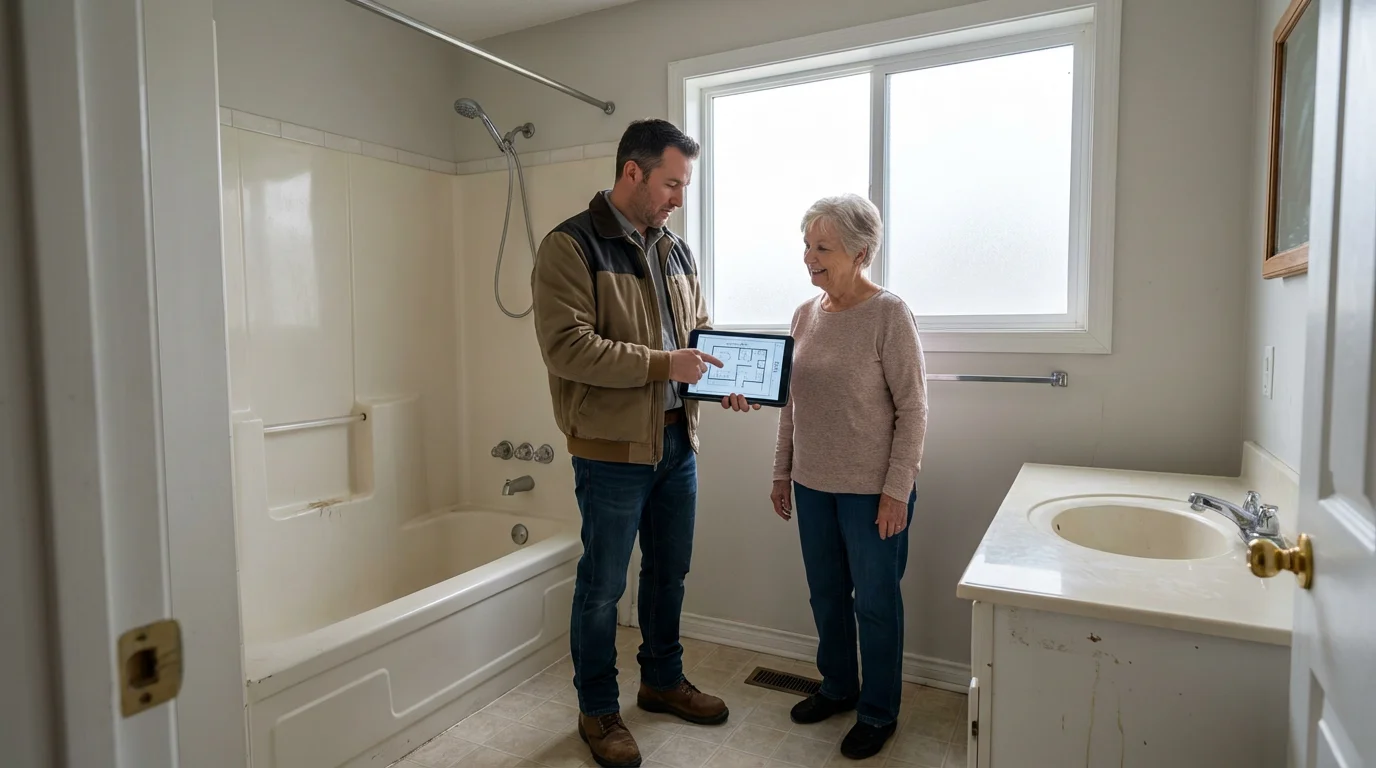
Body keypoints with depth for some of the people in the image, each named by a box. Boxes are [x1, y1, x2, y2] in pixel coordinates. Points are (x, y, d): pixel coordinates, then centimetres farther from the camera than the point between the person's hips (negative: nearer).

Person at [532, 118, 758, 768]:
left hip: (677, 440, 7)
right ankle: (597, 711, 28)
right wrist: (662, 364, -22)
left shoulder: (674, 250, 11)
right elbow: (567, 346, -21)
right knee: (603, 586, 8)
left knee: (669, 572, 20)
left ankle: (662, 679, 41)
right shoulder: (571, 246, -11)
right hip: (612, 447, -7)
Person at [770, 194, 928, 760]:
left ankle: (878, 712, 29)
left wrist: (896, 490, -15)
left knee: (875, 601, 9)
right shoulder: (806, 314, 5)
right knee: (826, 593, 18)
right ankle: (838, 687, 40)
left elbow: (912, 409, -12)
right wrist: (783, 471, 12)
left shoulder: (888, 314, -13)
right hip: (813, 485, 6)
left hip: (872, 490, -6)